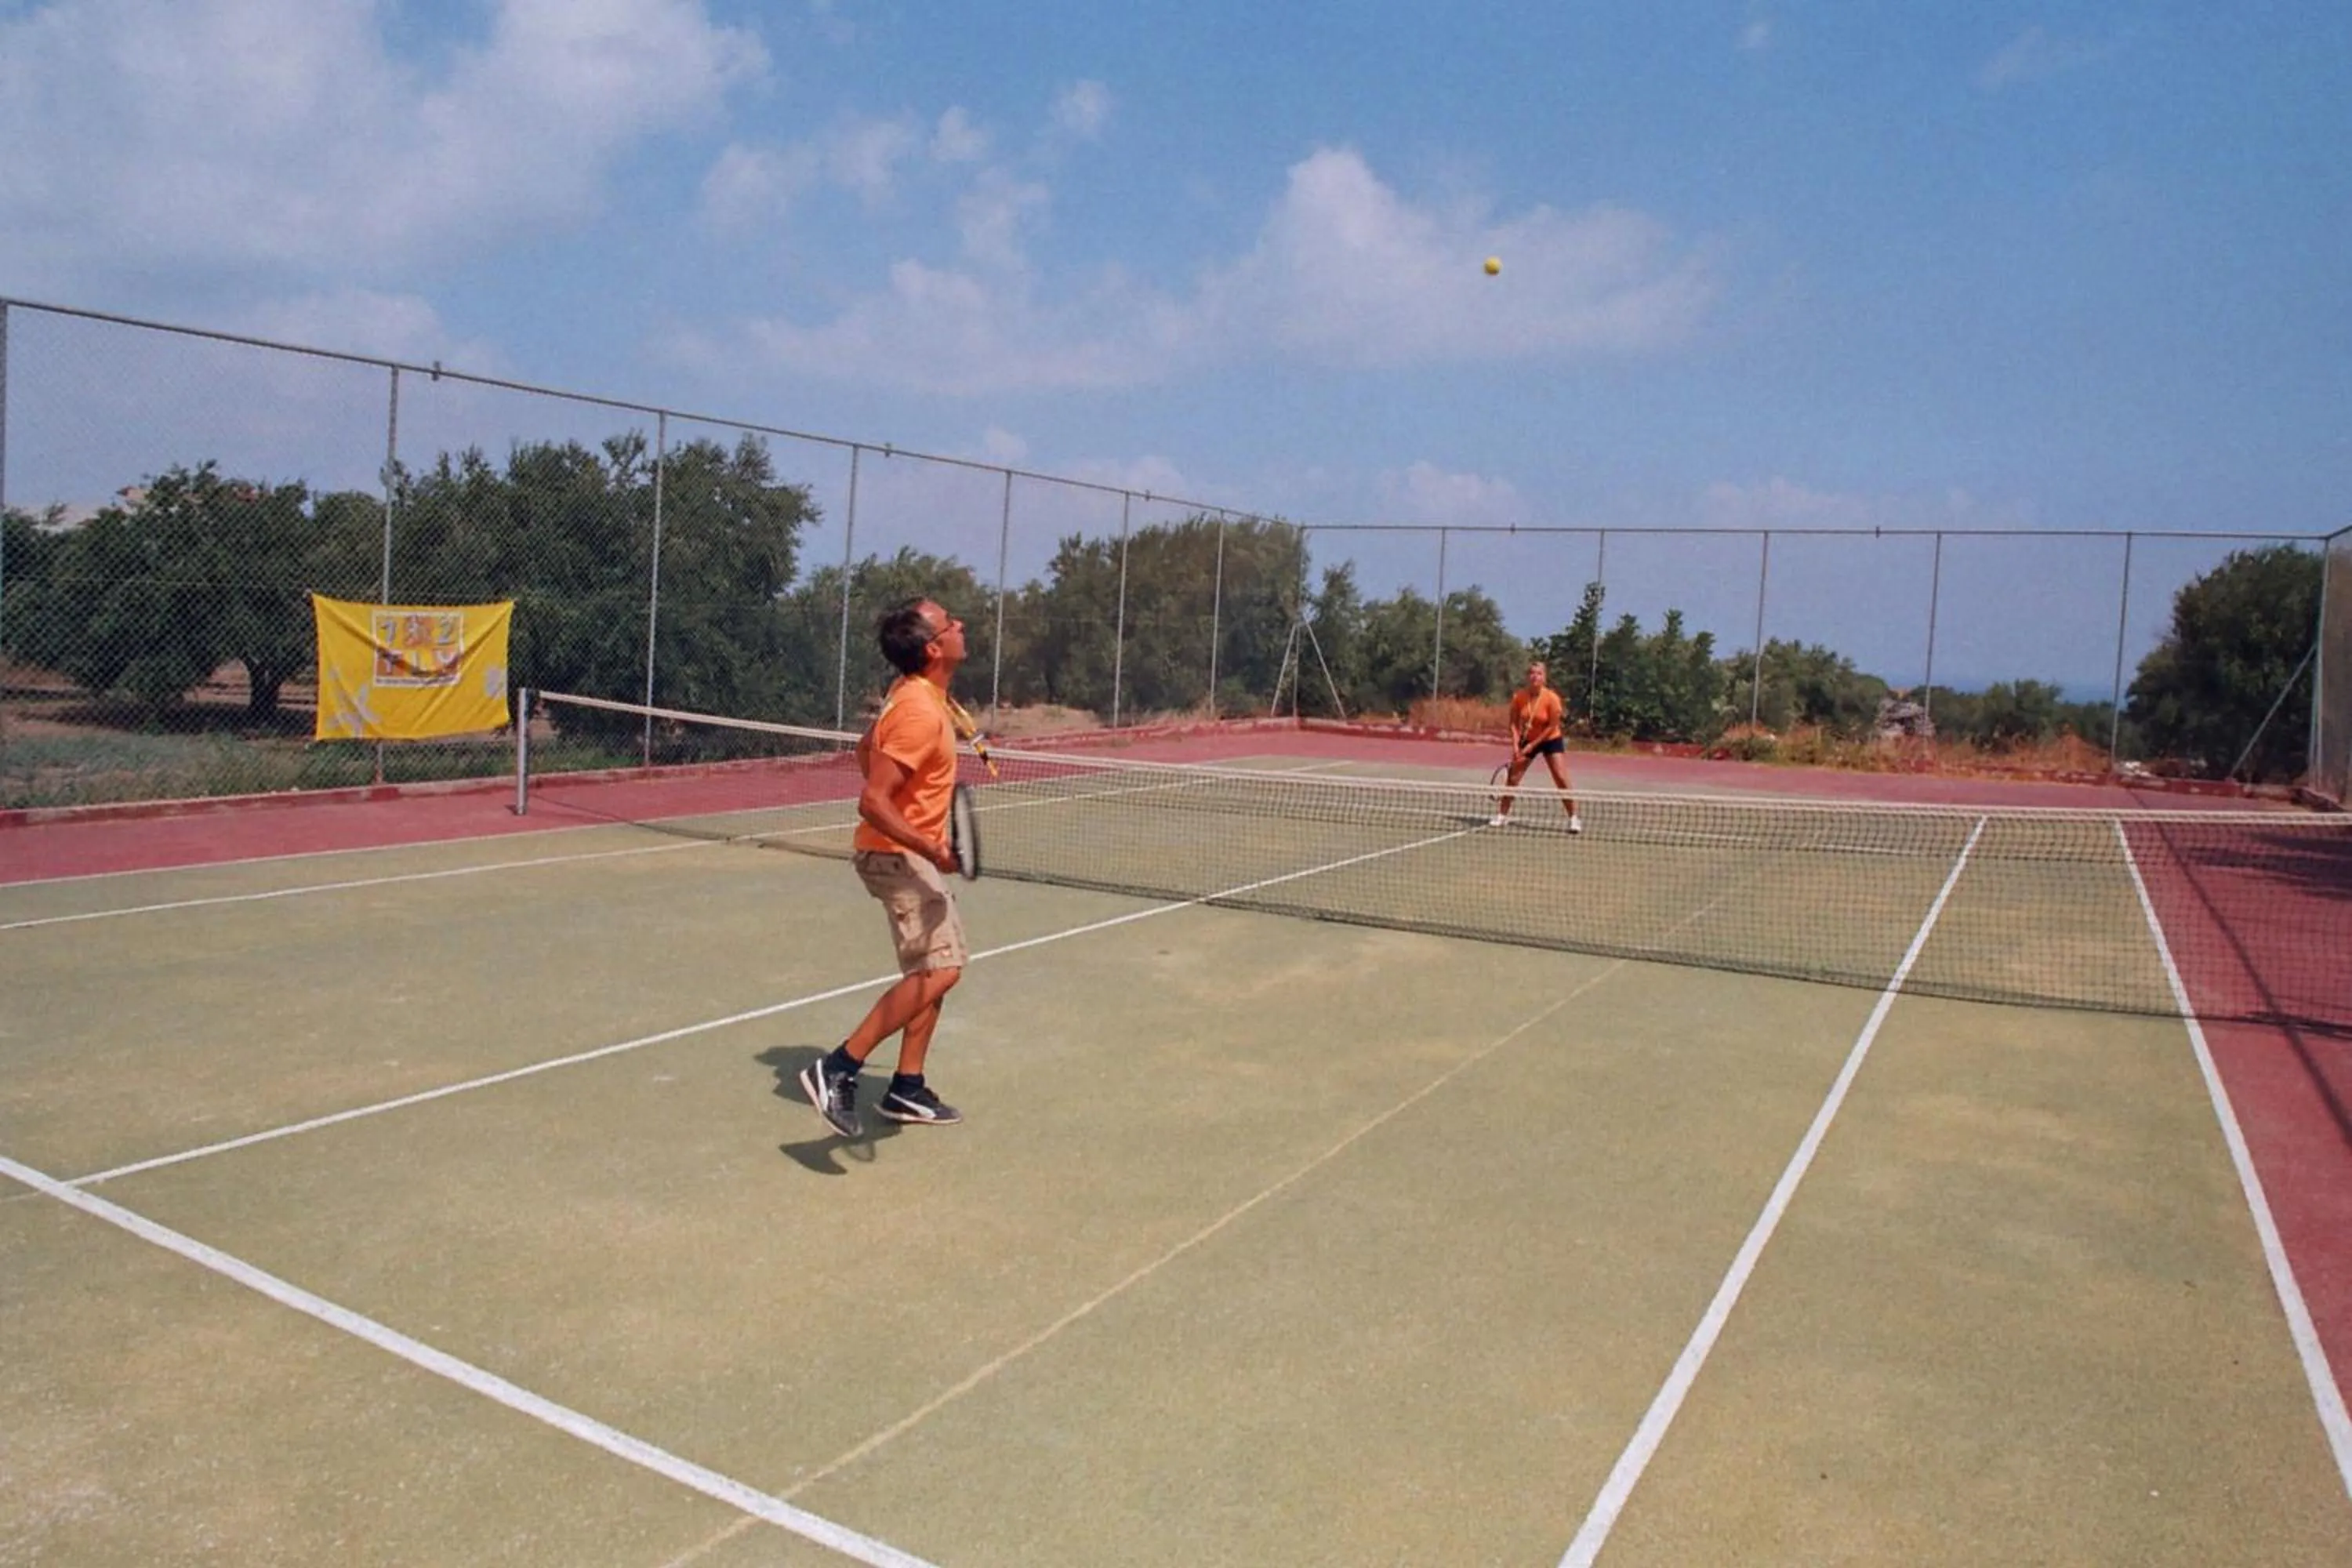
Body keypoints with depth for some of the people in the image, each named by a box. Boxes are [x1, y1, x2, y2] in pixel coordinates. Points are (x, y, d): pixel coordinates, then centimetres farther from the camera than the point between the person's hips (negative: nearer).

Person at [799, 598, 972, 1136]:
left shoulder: (915, 694, 6)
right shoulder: (921, 713, -24)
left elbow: (865, 747, 20)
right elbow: (872, 802, -28)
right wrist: (930, 848, -35)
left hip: (909, 852, 10)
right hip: (897, 854, -10)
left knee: (940, 966, 15)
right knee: (937, 971, -18)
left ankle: (907, 1090, 22)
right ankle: (838, 1070, -15)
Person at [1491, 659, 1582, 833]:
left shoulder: (1552, 698, -21)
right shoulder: (1518, 697, -13)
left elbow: (1553, 726, -17)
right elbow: (1514, 722, -6)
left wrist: (1532, 745, -19)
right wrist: (1516, 745, -19)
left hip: (1550, 740, -3)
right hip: (1527, 740, 3)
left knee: (1561, 779, -13)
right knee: (1512, 778, 0)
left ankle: (1574, 819, -4)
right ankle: (1502, 815, 15)